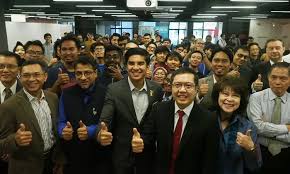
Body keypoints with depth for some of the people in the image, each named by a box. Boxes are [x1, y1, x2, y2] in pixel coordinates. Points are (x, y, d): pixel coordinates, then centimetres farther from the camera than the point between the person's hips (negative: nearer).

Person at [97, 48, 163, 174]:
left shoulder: (157, 89, -6)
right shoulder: (114, 89, -13)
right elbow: (105, 119, -18)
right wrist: (101, 134, -38)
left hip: (148, 153, 2)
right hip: (122, 153, -1)